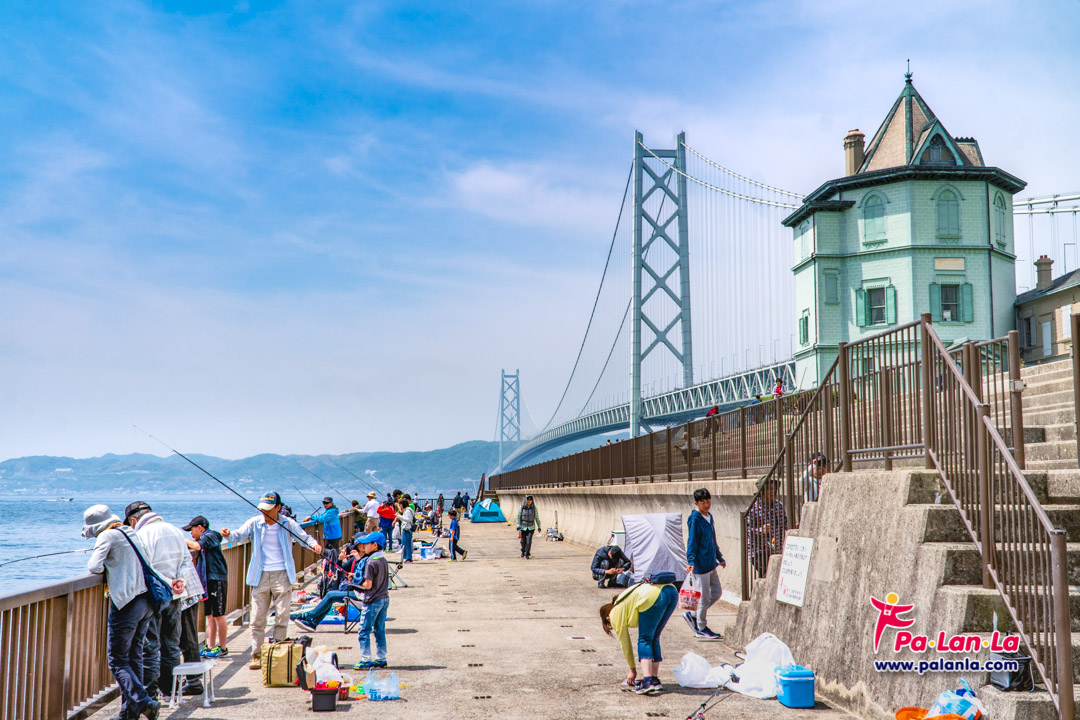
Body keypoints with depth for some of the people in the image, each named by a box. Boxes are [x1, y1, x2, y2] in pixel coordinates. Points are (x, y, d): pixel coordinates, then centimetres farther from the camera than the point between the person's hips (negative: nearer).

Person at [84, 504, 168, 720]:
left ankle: (144, 702, -14)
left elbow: (95, 567, -13)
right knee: (134, 657, 15)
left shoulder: (107, 536, -7)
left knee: (117, 661, 0)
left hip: (127, 604, -8)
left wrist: (94, 565, 6)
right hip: (147, 601, 8)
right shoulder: (132, 533, 17)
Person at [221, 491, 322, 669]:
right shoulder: (255, 523, 0)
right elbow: (239, 534, -8)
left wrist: (314, 544, -17)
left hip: (282, 575, -1)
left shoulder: (288, 524, -1)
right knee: (257, 618, 0)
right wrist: (229, 534, -30)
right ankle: (256, 656, 8)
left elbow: (304, 537, 5)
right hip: (261, 575, 1)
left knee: (282, 617, -1)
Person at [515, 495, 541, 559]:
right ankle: (523, 551, 40)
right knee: (523, 541, 10)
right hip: (523, 527, 0)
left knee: (529, 541, -13)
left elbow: (537, 517, 3)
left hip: (531, 527, 0)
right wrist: (518, 528, -13)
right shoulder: (521, 508, -10)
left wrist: (539, 527, 7)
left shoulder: (534, 507, -7)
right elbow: (518, 517, -7)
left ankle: (527, 554, 5)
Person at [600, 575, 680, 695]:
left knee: (644, 640, 3)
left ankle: (647, 682, -9)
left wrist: (633, 670, 31)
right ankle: (655, 680, 15)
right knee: (654, 639, 18)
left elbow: (625, 643, 21)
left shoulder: (615, 613, 15)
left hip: (653, 596, -8)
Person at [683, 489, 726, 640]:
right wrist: (691, 561, -25)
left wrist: (719, 557, 27)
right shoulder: (695, 519, -13)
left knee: (717, 592, 13)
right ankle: (701, 628, 13)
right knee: (704, 596, -1)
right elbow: (692, 542, -16)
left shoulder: (709, 517, 12)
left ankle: (693, 615, 23)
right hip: (700, 564, -9)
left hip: (710, 563, 9)